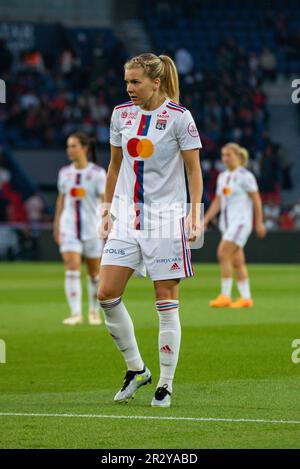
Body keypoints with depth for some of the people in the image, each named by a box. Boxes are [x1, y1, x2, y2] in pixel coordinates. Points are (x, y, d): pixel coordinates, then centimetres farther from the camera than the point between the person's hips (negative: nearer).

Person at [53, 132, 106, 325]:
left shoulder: (98, 173, -6)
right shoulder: (65, 172, 6)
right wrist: (57, 226, 17)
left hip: (92, 228, -2)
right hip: (69, 228, 2)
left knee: (94, 272, 10)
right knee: (72, 269, -14)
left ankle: (94, 310, 30)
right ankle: (76, 314, -17)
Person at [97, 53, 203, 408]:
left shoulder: (179, 117, -7)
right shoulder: (121, 114, 7)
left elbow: (194, 169, -4)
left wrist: (195, 214, -13)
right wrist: (107, 208, 15)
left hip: (165, 218, -5)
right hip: (126, 218, 5)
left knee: (166, 302, -2)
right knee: (106, 294, -5)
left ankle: (165, 384, 7)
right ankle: (135, 368, 12)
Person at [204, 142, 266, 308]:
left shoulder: (245, 176, -8)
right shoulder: (222, 177, 14)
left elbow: (256, 199, -7)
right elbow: (217, 202, 16)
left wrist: (259, 223, -8)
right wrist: (205, 220, 7)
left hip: (241, 221, -8)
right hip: (227, 223, 8)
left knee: (223, 254, -18)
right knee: (237, 261, 7)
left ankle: (225, 296, -17)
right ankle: (246, 298, 11)